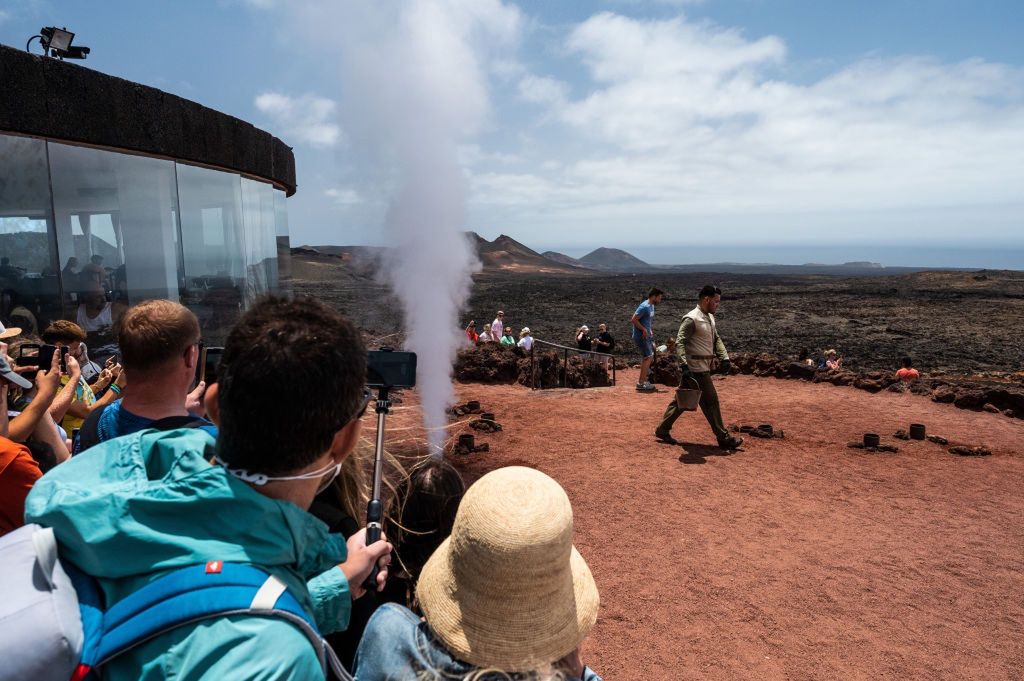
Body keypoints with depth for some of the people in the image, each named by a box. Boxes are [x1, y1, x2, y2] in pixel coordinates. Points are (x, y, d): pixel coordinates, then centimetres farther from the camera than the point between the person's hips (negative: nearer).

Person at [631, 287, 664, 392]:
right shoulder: (645, 307, -19)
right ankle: (640, 383, -7)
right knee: (648, 358, -10)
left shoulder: (651, 306, 12)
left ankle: (644, 380, 24)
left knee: (650, 357, 15)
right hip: (641, 336, -10)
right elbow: (634, 320, -23)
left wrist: (650, 332, 13)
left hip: (647, 336, 10)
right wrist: (644, 329, -19)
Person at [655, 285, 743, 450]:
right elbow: (679, 343, -21)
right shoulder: (692, 319, -16)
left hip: (703, 367, 10)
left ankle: (662, 430, 22)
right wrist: (685, 366, -30)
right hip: (696, 368, -10)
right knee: (710, 401, -2)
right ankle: (724, 439, 8)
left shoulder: (710, 317, 14)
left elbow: (716, 339, 20)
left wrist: (724, 358, 6)